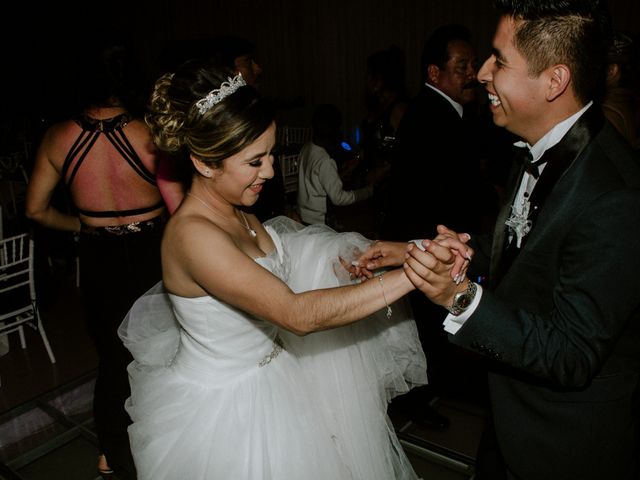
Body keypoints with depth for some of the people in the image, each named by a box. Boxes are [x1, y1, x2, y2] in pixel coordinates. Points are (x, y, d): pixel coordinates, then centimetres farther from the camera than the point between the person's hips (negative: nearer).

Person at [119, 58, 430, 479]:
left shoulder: (236, 211, -3)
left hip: (267, 379, 8)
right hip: (225, 409, -7)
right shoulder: (192, 235, -31)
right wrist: (411, 273, -38)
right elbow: (299, 314, -37)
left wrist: (338, 259, -7)